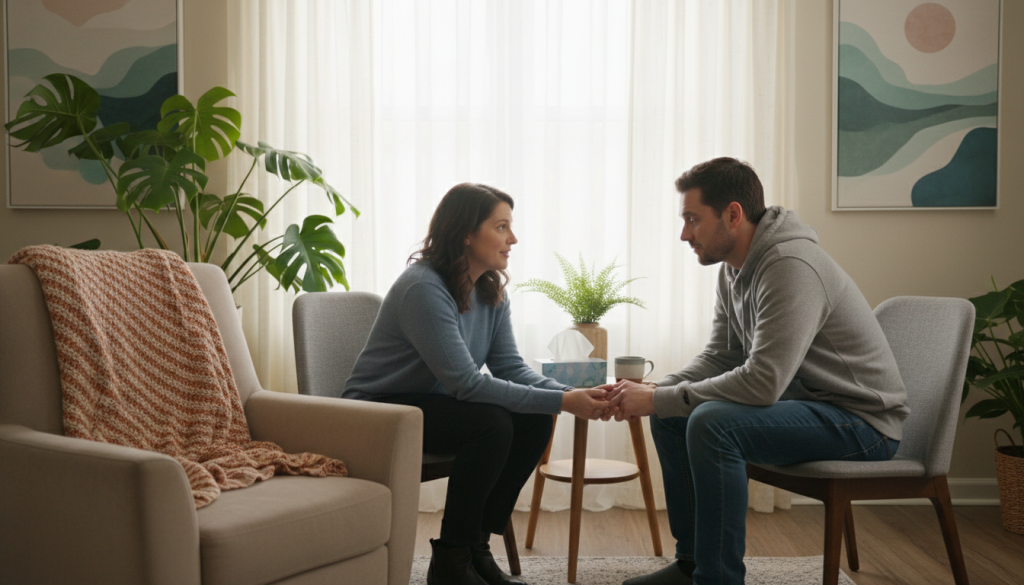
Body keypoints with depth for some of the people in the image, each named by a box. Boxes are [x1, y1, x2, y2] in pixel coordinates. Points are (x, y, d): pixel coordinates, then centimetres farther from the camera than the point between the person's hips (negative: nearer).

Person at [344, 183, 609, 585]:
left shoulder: (492, 291, 1)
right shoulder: (423, 288, -26)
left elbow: (511, 369, -3)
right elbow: (466, 382, -30)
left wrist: (572, 393, -21)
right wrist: (561, 402, -31)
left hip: (431, 405, 8)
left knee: (534, 423, -13)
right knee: (492, 424, -29)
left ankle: (476, 547, 2)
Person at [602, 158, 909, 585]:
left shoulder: (790, 266, -25)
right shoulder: (734, 269, 6)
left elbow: (762, 382, -31)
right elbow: (718, 357, 10)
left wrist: (659, 400, -23)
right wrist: (653, 391, -7)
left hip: (861, 420, -10)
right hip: (802, 400, 10)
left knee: (712, 421, -29)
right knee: (671, 416, 5)